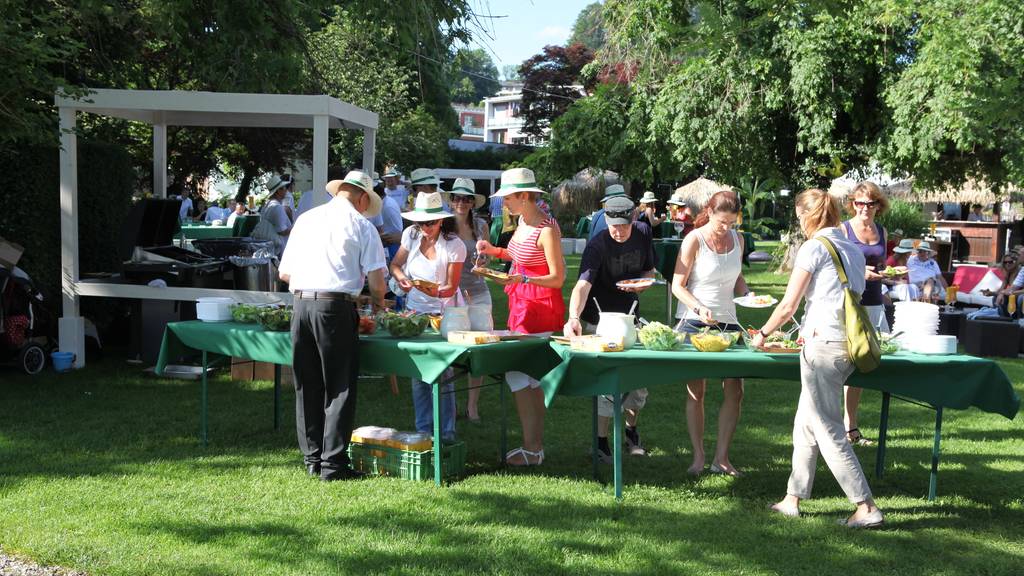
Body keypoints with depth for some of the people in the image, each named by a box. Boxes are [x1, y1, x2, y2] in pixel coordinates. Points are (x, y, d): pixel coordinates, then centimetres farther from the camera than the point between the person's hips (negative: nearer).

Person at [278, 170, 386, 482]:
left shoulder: (307, 219, 16)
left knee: (307, 386, 13)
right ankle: (332, 463, 3)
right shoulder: (362, 226, 3)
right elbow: (376, 282, -2)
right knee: (339, 388, 3)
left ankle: (312, 459, 20)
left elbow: (284, 273, 17)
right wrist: (378, 304, 18)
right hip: (337, 307, -5)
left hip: (301, 304, 5)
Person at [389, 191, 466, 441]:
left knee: (442, 373, -6)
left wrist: (437, 292, -35)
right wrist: (401, 278, -14)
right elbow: (395, 264, 8)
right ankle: (424, 431, 18)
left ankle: (447, 434, 3)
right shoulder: (411, 234, -5)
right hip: (414, 310, 4)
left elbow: (451, 288, -13)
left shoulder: (454, 246, -16)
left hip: (443, 313, -4)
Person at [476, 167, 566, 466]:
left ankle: (531, 448, -3)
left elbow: (558, 278, -17)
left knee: (516, 371, -10)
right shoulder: (523, 222, 8)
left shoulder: (547, 229, -17)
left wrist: (522, 279, -30)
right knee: (530, 374, 12)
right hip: (522, 303, 9)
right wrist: (495, 250, 11)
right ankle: (536, 445, 20)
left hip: (540, 305, -9)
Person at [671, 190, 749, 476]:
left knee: (735, 390, 0)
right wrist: (699, 308, -24)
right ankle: (698, 457, 12)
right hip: (695, 323, -5)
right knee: (696, 391, 1)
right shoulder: (694, 240, -8)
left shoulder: (737, 239, 8)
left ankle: (721, 457, 11)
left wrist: (748, 295, -1)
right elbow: (677, 285, -9)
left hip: (728, 321, 5)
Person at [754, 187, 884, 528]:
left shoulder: (814, 247, -8)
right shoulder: (853, 250, 15)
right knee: (805, 424, 16)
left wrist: (763, 334, 8)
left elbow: (788, 306, -8)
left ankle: (866, 507, -3)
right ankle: (793, 498, 22)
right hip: (849, 343, 8)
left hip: (824, 344, -8)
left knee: (827, 429, -2)